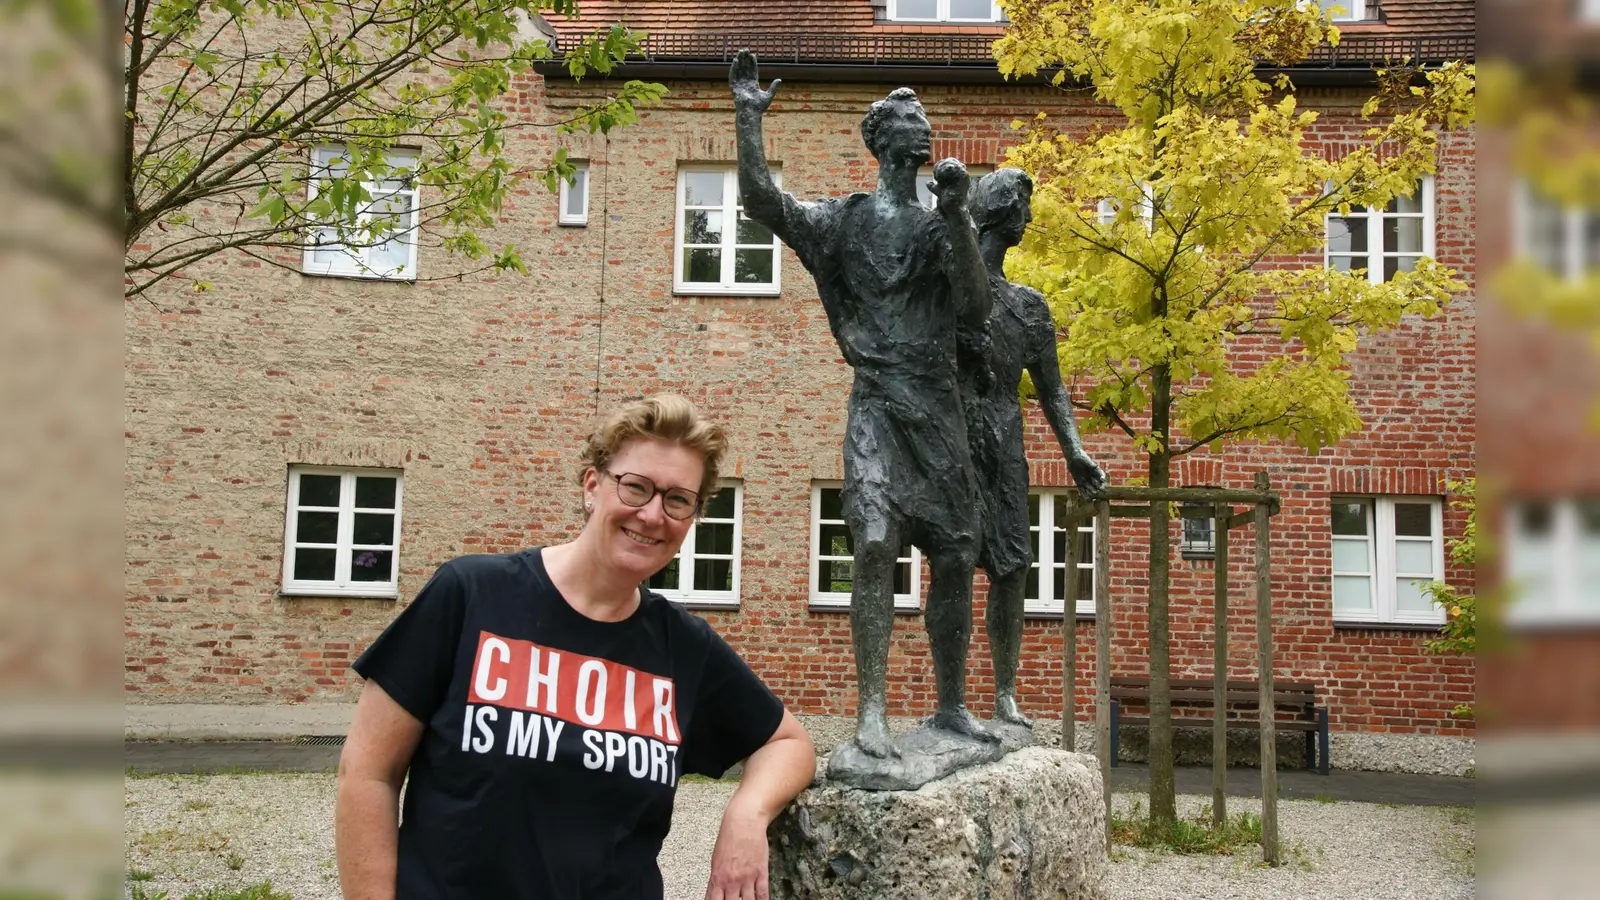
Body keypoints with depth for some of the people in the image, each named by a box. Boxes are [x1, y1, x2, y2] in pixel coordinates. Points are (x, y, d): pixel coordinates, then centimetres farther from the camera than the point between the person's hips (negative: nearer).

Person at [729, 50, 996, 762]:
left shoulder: (940, 226, 13)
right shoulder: (843, 219, 8)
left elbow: (976, 309, 0)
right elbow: (760, 201, -4)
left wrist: (956, 217, -9)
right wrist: (747, 116, -8)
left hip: (941, 405, 4)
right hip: (878, 402, -3)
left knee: (955, 557, 3)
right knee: (875, 544, -19)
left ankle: (952, 705, 16)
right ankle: (871, 710, -17)